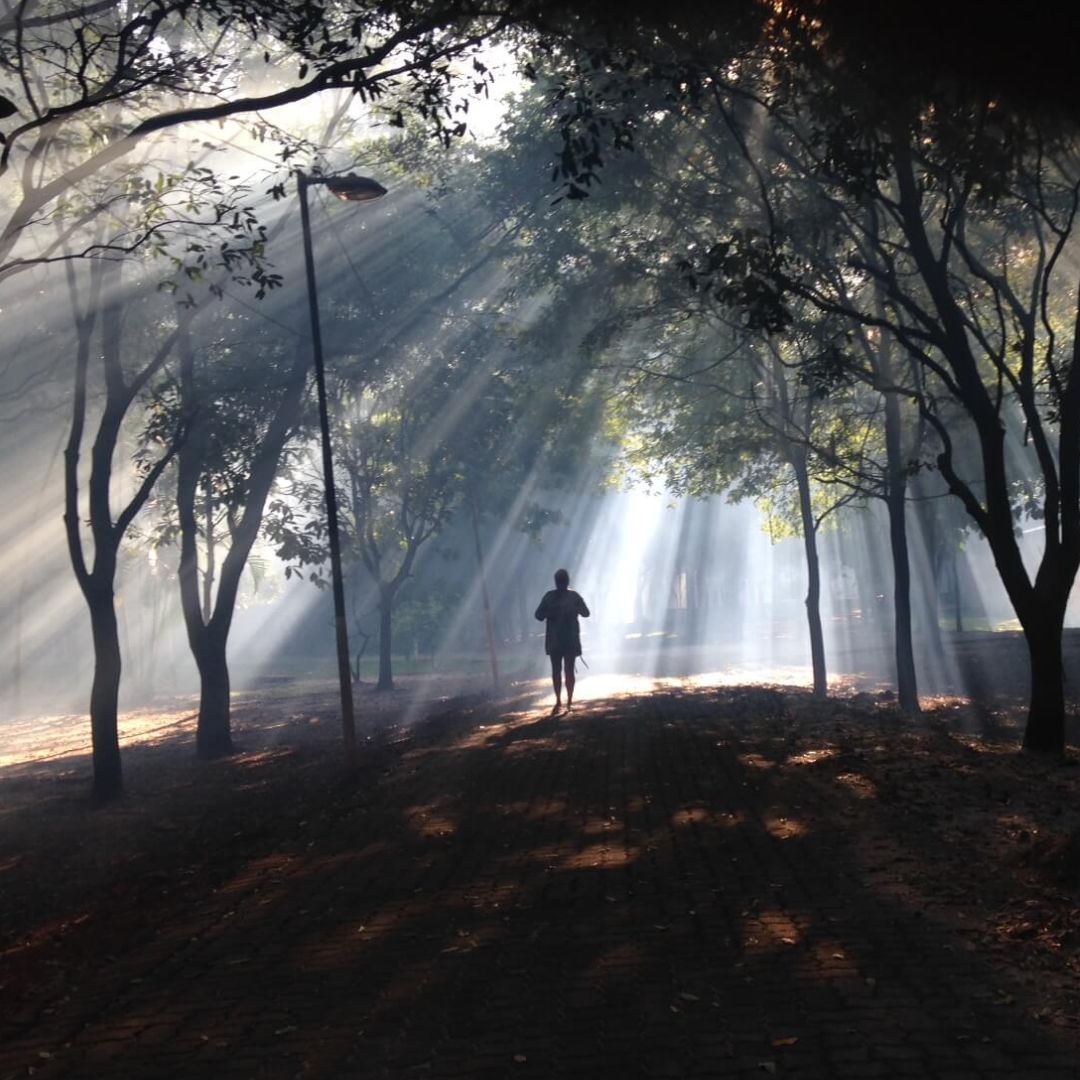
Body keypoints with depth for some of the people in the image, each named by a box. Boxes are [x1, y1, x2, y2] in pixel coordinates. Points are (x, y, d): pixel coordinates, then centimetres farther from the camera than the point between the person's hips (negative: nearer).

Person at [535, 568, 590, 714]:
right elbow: (539, 615, 2)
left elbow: (586, 613, -6)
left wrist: (574, 609, -25)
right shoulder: (549, 596, 3)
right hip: (554, 639, 2)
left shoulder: (573, 596, 0)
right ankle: (558, 701, 13)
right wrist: (549, 613, -19)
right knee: (556, 671, 5)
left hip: (571, 639, -1)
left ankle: (569, 701, 3)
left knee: (569, 671, -1)